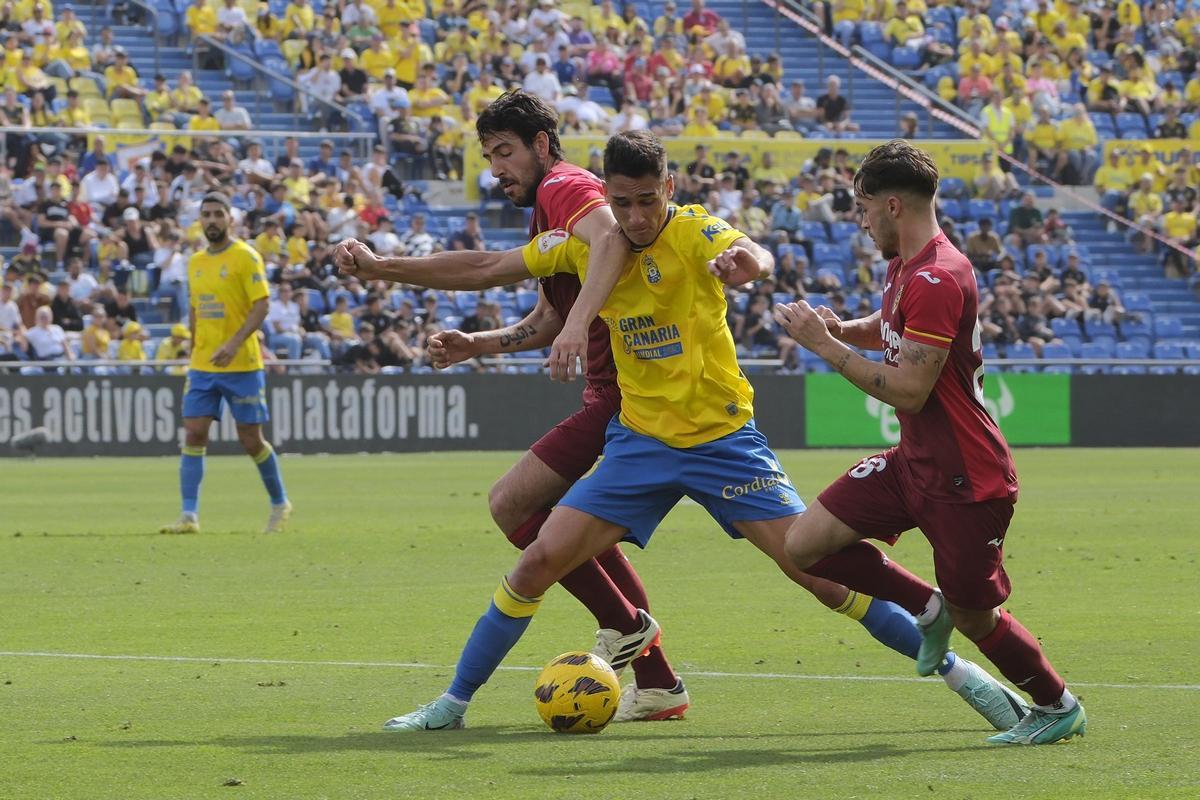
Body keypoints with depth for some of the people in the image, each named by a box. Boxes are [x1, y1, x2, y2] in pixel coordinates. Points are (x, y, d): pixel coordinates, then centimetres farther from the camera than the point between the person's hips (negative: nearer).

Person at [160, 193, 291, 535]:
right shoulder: (195, 262, 12)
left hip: (242, 365, -5)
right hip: (202, 366, 5)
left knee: (251, 440, 1)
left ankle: (280, 504, 21)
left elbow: (261, 305, -14)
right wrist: (194, 356, 16)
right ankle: (189, 516, -8)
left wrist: (234, 344, -25)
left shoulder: (245, 257, -7)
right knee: (193, 435, -6)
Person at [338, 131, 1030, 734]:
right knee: (538, 563, -6)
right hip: (640, 440, 4)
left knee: (818, 569, -9)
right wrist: (378, 266, 8)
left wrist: (747, 262, -63)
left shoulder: (695, 232, -15)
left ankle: (953, 668, 3)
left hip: (724, 439, -3)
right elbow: (487, 268, 9)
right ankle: (452, 704, 7)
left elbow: (756, 257, -37)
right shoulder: (585, 242, -1)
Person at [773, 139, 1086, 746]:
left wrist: (825, 345, -18)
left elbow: (908, 390, -25)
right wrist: (838, 328, 7)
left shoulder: (937, 280, -23)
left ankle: (1057, 707, 28)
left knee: (974, 617, 4)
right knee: (805, 545, -2)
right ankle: (928, 607, 15)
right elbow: (888, 328, 29)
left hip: (965, 478, -9)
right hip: (915, 462, 9)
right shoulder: (905, 267, 8)